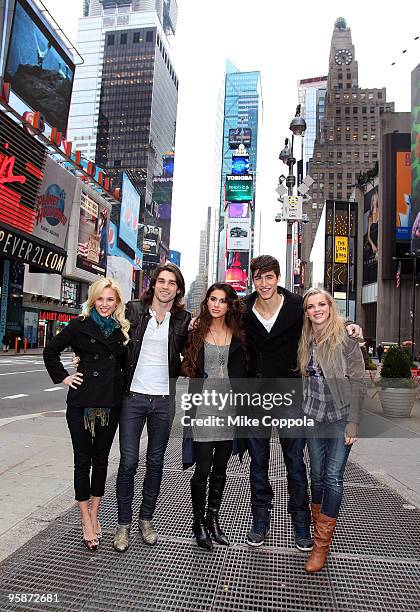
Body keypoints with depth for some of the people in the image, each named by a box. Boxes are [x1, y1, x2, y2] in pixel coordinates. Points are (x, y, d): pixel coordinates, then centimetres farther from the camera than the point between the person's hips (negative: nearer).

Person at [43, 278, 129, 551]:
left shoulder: (122, 330, 6)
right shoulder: (80, 325, -2)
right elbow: (51, 350, 5)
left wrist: (122, 387, 8)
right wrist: (62, 377, -2)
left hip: (111, 403, 3)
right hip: (82, 402, -3)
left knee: (101, 459, 13)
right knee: (83, 460, 5)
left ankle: (94, 514, 29)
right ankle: (87, 521, 18)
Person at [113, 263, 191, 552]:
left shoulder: (184, 319, 2)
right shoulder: (133, 310, -1)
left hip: (164, 400, 2)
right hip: (133, 396, -1)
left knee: (155, 462, 14)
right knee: (128, 462, 3)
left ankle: (146, 518, 33)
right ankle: (123, 523, 23)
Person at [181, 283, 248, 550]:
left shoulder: (239, 335, 5)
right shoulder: (196, 332, 0)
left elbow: (243, 372, 5)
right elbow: (187, 366, 5)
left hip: (230, 405, 3)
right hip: (203, 405, -2)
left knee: (220, 468, 14)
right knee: (203, 469, 2)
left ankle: (213, 520, 33)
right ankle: (199, 522, 26)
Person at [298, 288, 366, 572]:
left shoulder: (346, 339, -10)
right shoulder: (306, 341, 5)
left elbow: (358, 383, -10)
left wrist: (353, 422, -13)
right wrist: (303, 411, 6)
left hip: (341, 417, -4)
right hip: (314, 416, 4)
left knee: (333, 476, -1)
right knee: (317, 474, 13)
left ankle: (323, 543, 12)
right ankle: (318, 524, 34)